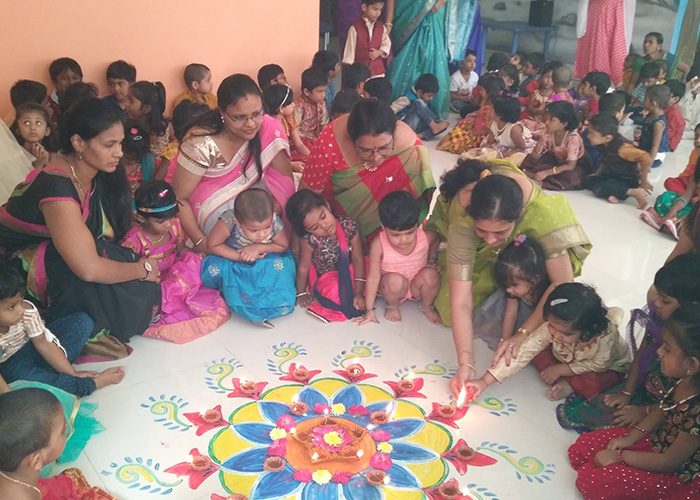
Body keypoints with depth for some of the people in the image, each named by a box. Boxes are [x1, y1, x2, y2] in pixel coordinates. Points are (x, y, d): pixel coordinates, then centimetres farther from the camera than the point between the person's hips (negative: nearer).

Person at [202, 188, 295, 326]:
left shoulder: (275, 223, -31)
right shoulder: (229, 221, -37)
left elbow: (283, 246, -10)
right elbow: (212, 245, -22)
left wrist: (260, 247, -28)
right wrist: (241, 257, -31)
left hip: (263, 260, 1)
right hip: (233, 258, -1)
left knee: (280, 263, -27)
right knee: (214, 269, -28)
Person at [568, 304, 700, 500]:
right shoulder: (683, 380, -14)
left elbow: (670, 462, -25)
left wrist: (620, 456, -15)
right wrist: (631, 437, -1)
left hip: (675, 475, -8)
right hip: (654, 439, 8)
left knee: (591, 480, -16)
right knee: (581, 447, 5)